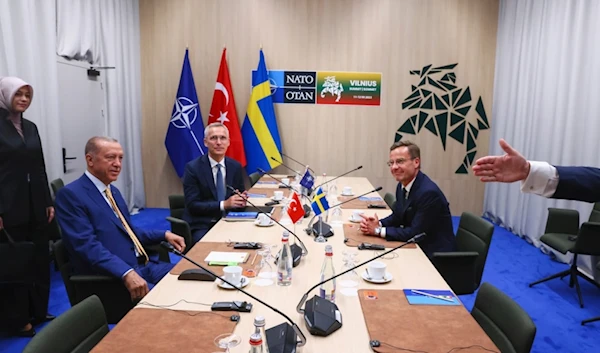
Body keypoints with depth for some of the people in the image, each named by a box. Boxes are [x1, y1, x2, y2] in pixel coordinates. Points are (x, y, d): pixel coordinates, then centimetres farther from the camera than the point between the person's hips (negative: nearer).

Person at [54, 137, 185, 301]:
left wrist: (164, 235, 9)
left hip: (144, 265, 8)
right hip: (114, 276, -8)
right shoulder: (70, 194, -10)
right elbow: (88, 246, -21)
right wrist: (127, 273, -32)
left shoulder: (113, 191, 17)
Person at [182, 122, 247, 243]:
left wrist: (241, 200, -13)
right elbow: (192, 205, -13)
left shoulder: (236, 166, 4)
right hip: (201, 226, -4)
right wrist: (224, 204, -24)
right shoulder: (193, 168, -8)